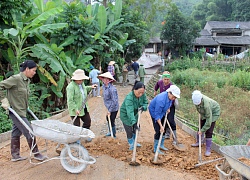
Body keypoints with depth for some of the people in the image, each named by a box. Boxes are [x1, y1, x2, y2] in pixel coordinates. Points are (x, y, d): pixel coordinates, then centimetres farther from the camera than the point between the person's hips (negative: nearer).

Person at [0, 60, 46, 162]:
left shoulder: (27, 80, 9)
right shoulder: (15, 79, -18)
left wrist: (26, 106, 13)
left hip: (21, 111, 9)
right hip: (16, 111, -9)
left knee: (16, 133, 16)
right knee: (29, 132, -3)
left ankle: (15, 155, 27)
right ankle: (36, 154, 10)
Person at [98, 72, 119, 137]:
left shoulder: (112, 89, -27)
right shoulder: (104, 86, 0)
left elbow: (114, 101, -25)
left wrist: (109, 111, -19)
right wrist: (108, 109, 13)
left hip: (113, 108, -9)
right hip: (109, 107, 9)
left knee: (111, 121, 1)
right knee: (108, 119, 22)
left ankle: (113, 135, 18)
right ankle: (110, 132, 42)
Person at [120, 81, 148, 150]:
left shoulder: (143, 94, -20)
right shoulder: (129, 97, -39)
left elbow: (145, 102, -5)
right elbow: (130, 112, -44)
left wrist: (143, 107, -28)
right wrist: (134, 122, -52)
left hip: (135, 114, 7)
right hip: (126, 115, -7)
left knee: (136, 129, 18)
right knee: (129, 131, -1)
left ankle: (134, 142, 42)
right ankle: (131, 144, 24)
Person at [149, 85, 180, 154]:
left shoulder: (170, 96, -16)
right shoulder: (161, 99, -39)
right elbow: (157, 114, -36)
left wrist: (168, 108, -3)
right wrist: (161, 126, -36)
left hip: (162, 112, 8)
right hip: (154, 112, -8)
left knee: (164, 129, 11)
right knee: (158, 130, -11)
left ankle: (161, 145, 27)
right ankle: (156, 149, 0)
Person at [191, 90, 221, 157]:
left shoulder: (206, 104, -43)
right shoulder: (196, 98, -24)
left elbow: (208, 120, -36)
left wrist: (202, 130, -30)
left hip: (214, 112, -7)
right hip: (204, 112, 7)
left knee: (208, 132, -12)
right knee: (201, 127, 15)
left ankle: (208, 150, -2)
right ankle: (198, 142, 36)